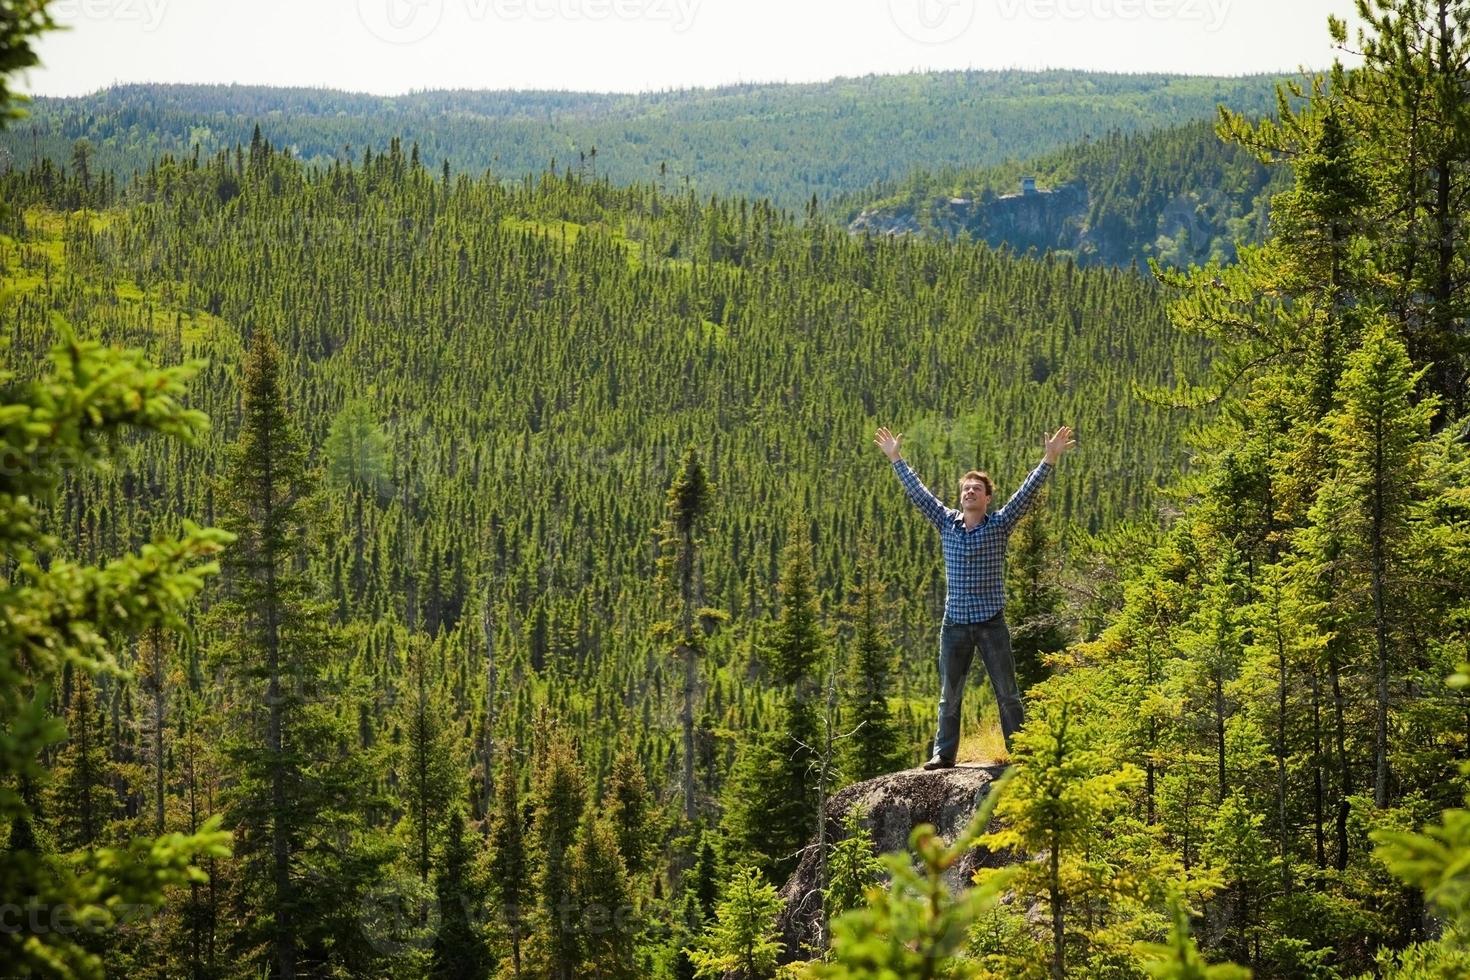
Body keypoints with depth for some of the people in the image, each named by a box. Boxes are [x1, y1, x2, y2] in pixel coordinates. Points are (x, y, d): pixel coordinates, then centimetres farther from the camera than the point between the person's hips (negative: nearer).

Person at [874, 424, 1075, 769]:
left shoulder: (999, 524, -2)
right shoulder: (947, 523, 6)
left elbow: (1027, 492, -10)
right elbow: (918, 492, 12)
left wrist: (1049, 459, -20)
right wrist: (895, 459, 14)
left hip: (992, 623, -3)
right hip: (954, 623, 3)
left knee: (1007, 692, 1)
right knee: (949, 694, 7)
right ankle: (944, 753, 13)